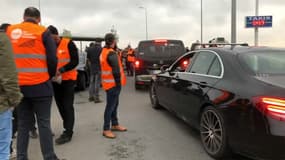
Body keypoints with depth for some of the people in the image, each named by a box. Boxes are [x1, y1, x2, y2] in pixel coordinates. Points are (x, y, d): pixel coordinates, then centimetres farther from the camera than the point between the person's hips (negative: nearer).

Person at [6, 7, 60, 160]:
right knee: (44, 123, 4)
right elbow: (52, 59, -7)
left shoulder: (9, 31, 8)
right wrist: (50, 75, 11)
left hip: (18, 85, 4)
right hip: (40, 85, -3)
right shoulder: (43, 32, -3)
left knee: (23, 124, 14)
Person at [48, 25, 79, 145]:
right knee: (60, 105, 13)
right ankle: (68, 126, 29)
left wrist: (61, 70, -25)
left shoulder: (68, 43, -9)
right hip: (55, 80, 5)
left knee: (68, 106, -5)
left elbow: (75, 61, -13)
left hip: (68, 79, -5)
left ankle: (68, 133, 0)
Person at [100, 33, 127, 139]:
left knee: (114, 104, 18)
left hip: (108, 82, 10)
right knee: (110, 106, -4)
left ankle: (115, 125, 28)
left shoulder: (104, 52, 13)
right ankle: (106, 129, 3)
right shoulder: (111, 53, -19)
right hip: (113, 84, -10)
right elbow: (116, 70, -23)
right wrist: (118, 83, -16)